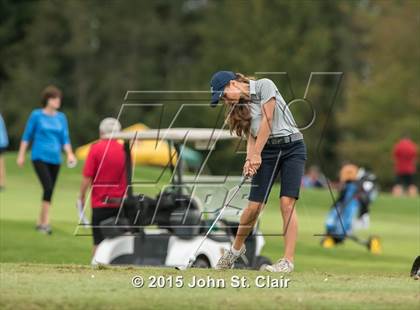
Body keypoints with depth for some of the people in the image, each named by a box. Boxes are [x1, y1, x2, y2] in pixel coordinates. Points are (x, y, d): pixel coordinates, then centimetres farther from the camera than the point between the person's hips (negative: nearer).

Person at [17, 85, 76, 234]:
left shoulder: (61, 117, 9)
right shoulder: (37, 115, -1)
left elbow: (65, 138, 9)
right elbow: (27, 136, 4)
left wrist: (69, 153, -8)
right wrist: (21, 155, 3)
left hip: (55, 159, 4)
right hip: (40, 157, -4)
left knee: (50, 191, 7)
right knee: (48, 188, -20)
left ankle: (40, 222, 21)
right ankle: (45, 222, -15)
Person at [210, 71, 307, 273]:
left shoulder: (264, 85, -7)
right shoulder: (240, 105, 12)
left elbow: (267, 121, -13)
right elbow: (251, 136, 7)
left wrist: (256, 154, -11)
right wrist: (249, 159, -12)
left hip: (292, 146, -5)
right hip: (267, 151, 5)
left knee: (287, 203, -14)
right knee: (254, 206, -1)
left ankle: (288, 261, -15)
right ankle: (236, 249, 21)